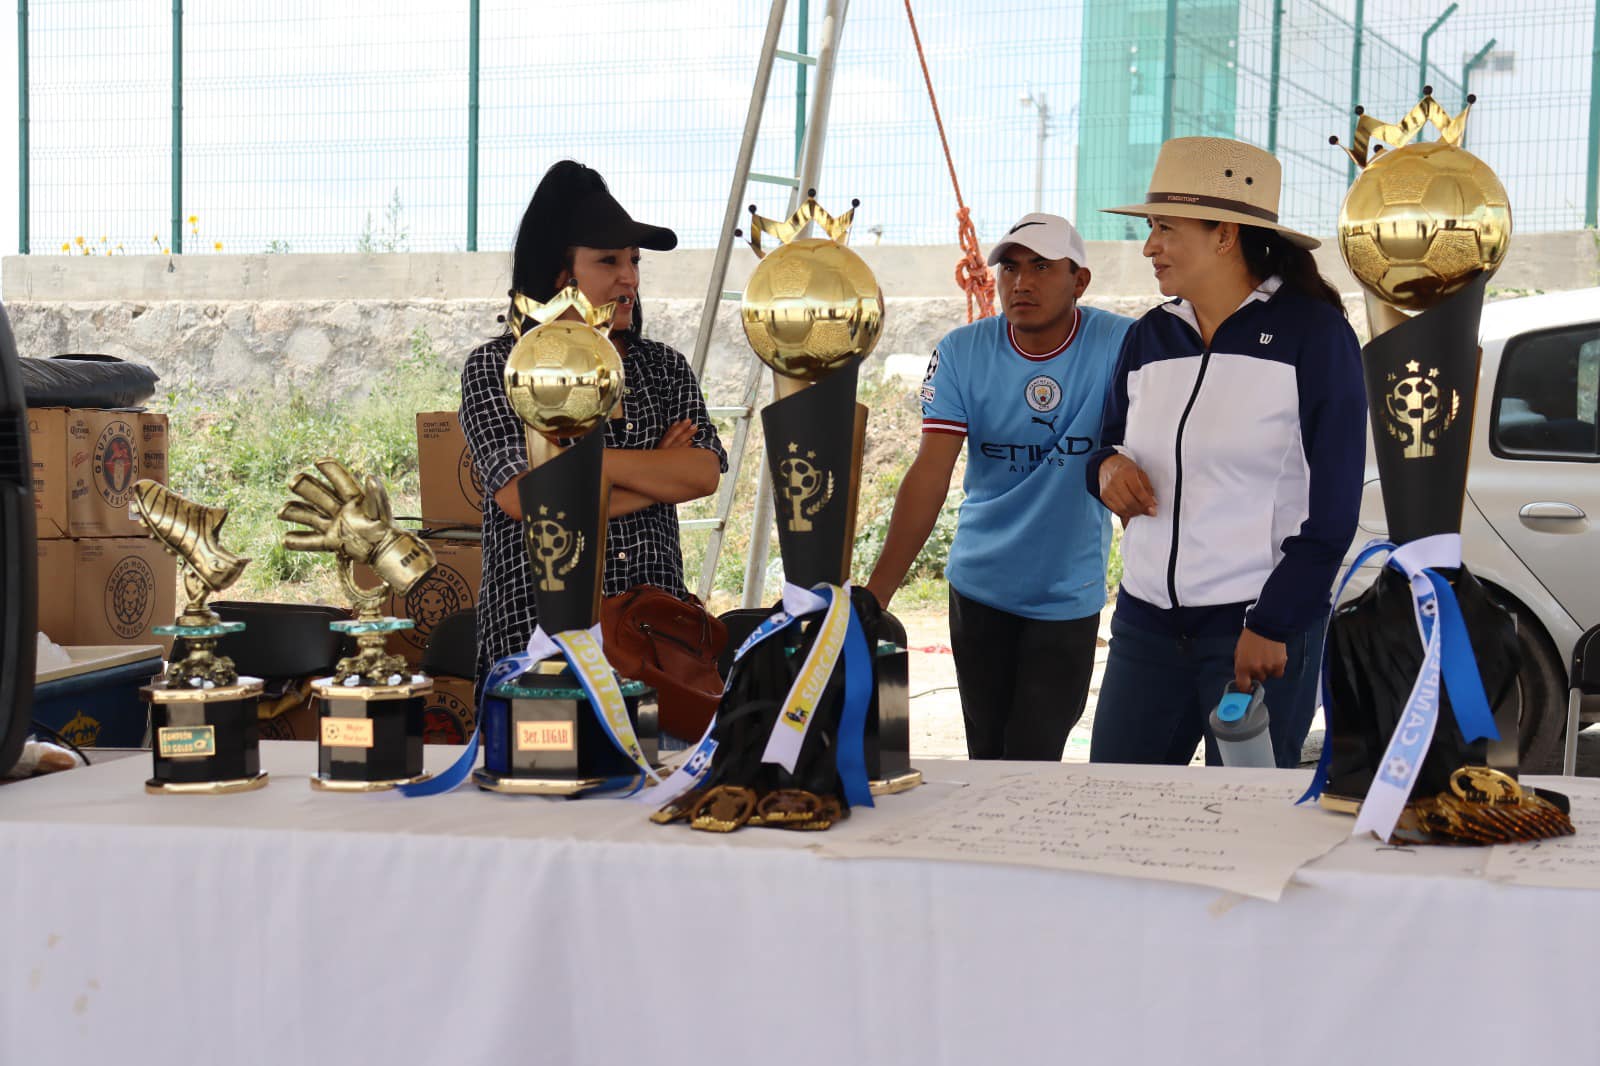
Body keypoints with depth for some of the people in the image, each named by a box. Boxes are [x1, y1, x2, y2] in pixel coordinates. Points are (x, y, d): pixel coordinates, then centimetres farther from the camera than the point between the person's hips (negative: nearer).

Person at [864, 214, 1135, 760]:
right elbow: (929, 475, -14)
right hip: (980, 587, 2)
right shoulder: (962, 353, -8)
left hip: (1069, 593, -2)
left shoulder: (1121, 345, -12)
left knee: (1034, 762, -4)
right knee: (986, 757, 11)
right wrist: (874, 595, -22)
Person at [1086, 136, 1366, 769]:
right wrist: (1107, 467, -4)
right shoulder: (1150, 337, 12)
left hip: (1262, 626, -5)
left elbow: (1332, 504, -8)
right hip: (1146, 621, 5)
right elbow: (1111, 444, 22)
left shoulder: (1312, 332, -5)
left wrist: (1272, 625, -12)